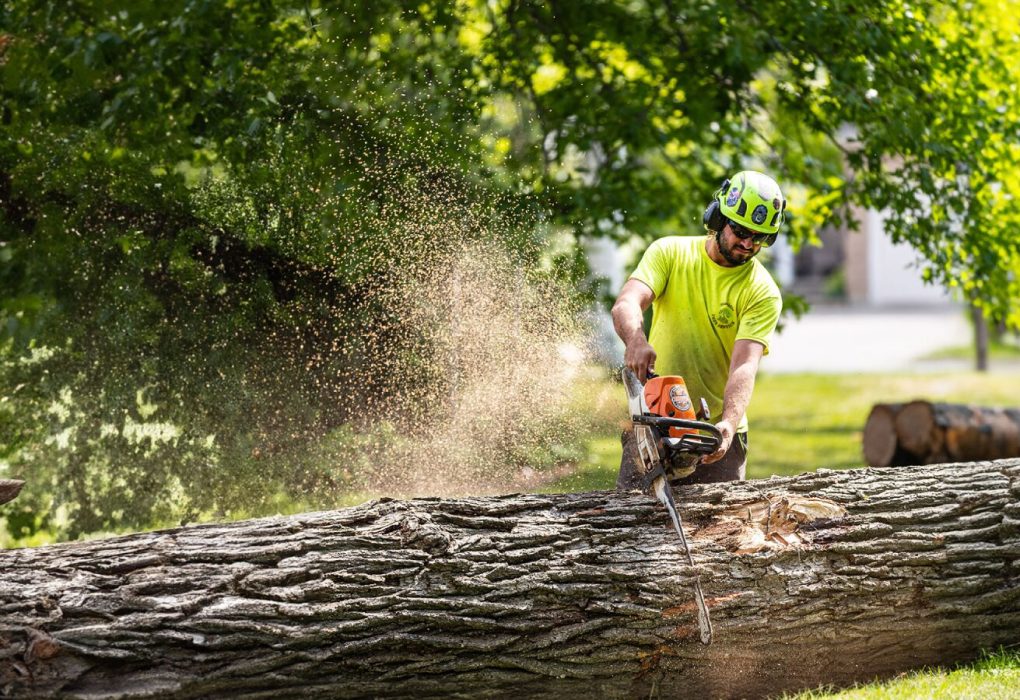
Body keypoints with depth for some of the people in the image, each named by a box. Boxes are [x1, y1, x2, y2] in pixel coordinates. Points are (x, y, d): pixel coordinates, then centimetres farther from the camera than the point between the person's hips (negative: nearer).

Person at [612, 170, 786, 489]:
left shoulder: (763, 293, -5)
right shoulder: (670, 252, 1)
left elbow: (744, 367, -17)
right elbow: (626, 304, -16)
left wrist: (728, 424, -35)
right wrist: (636, 339, -39)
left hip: (716, 435, 0)